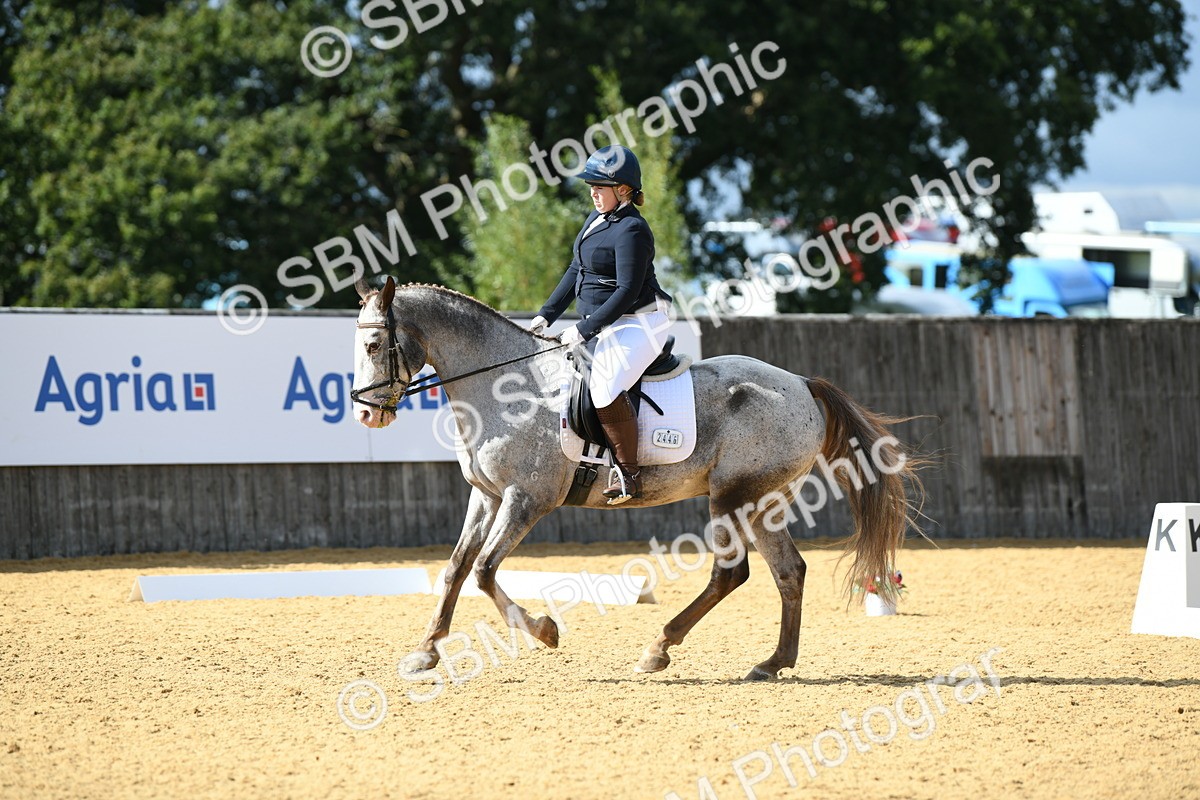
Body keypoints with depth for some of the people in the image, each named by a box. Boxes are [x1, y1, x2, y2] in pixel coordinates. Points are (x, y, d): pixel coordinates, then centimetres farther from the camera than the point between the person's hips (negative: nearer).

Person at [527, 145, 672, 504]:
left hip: (637, 323, -11)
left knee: (605, 386, -30)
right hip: (604, 325, 11)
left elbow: (628, 290, -21)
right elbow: (575, 272, 19)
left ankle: (628, 474, -20)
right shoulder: (597, 219, 13)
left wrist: (585, 329, -21)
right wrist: (547, 314, 11)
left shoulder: (631, 231, -17)